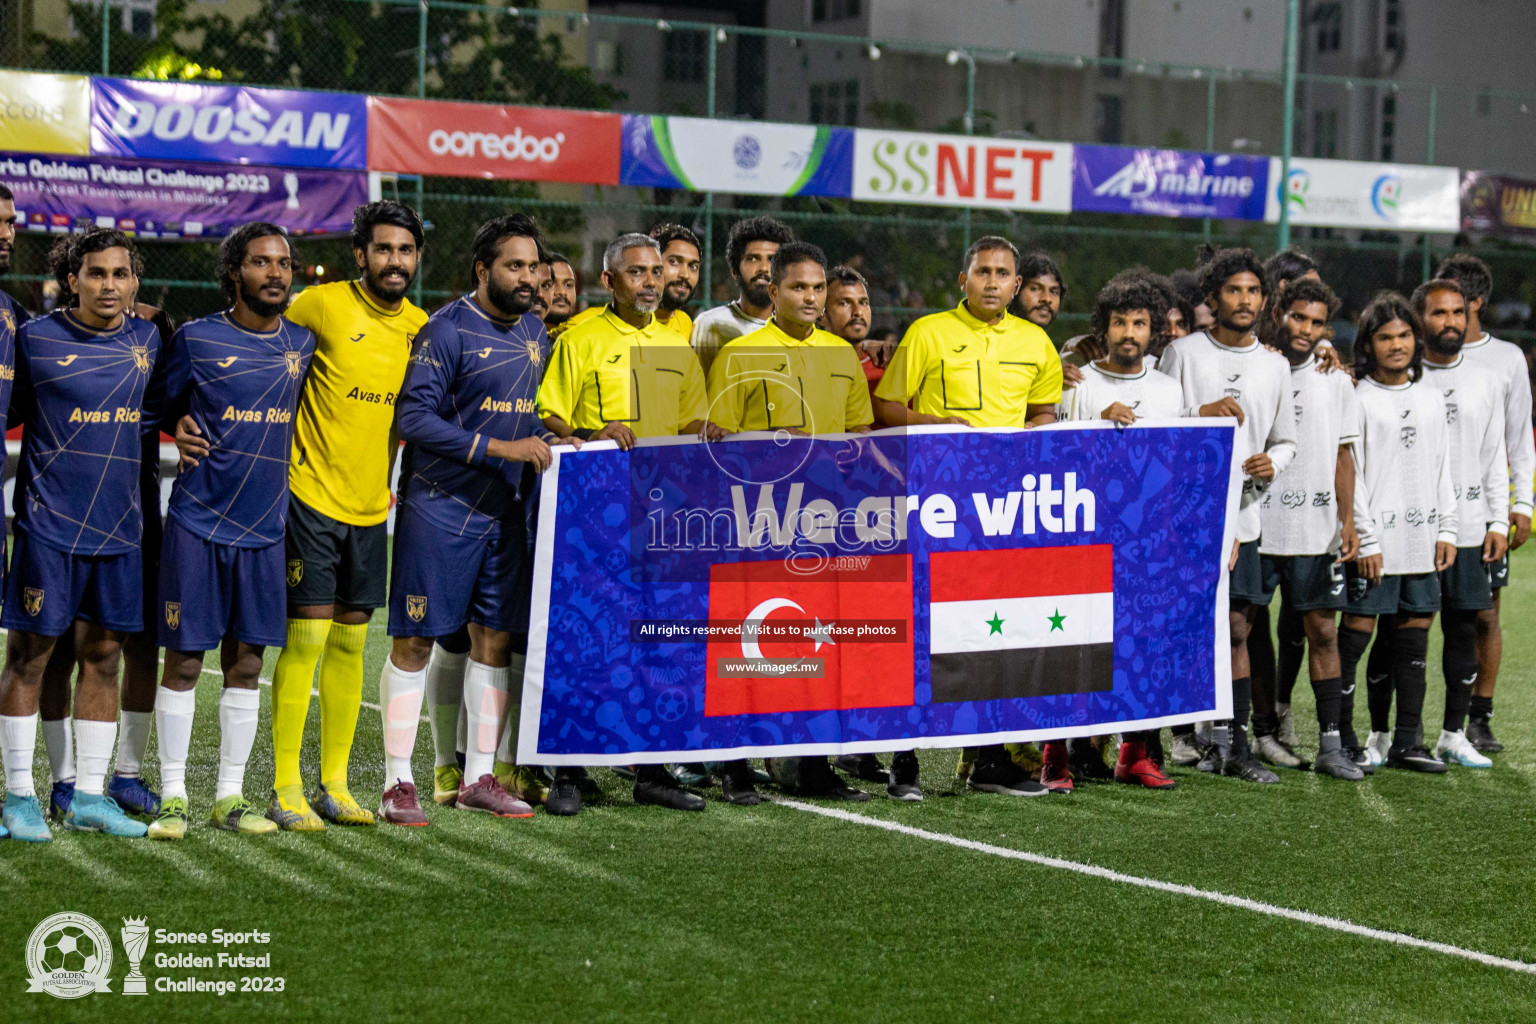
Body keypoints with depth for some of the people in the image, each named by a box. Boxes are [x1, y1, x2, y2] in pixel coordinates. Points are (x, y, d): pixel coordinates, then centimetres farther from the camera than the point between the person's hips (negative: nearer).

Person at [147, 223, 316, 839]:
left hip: (263, 528, 4)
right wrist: (183, 429, -6)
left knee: (246, 662, 6)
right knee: (183, 660, -1)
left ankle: (230, 797, 14)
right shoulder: (196, 340, -4)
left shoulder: (303, 344, 7)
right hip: (196, 523, -4)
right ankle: (172, 797, 7)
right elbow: (161, 403, 10)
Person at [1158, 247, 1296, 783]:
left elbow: (1286, 441, 19)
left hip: (1242, 514, 4)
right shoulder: (1183, 353, -1)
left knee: (1235, 629, 6)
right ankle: (1187, 732, 6)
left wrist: (1271, 464, -3)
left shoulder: (1274, 367, 12)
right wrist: (1201, 413, -17)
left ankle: (1233, 744, 12)